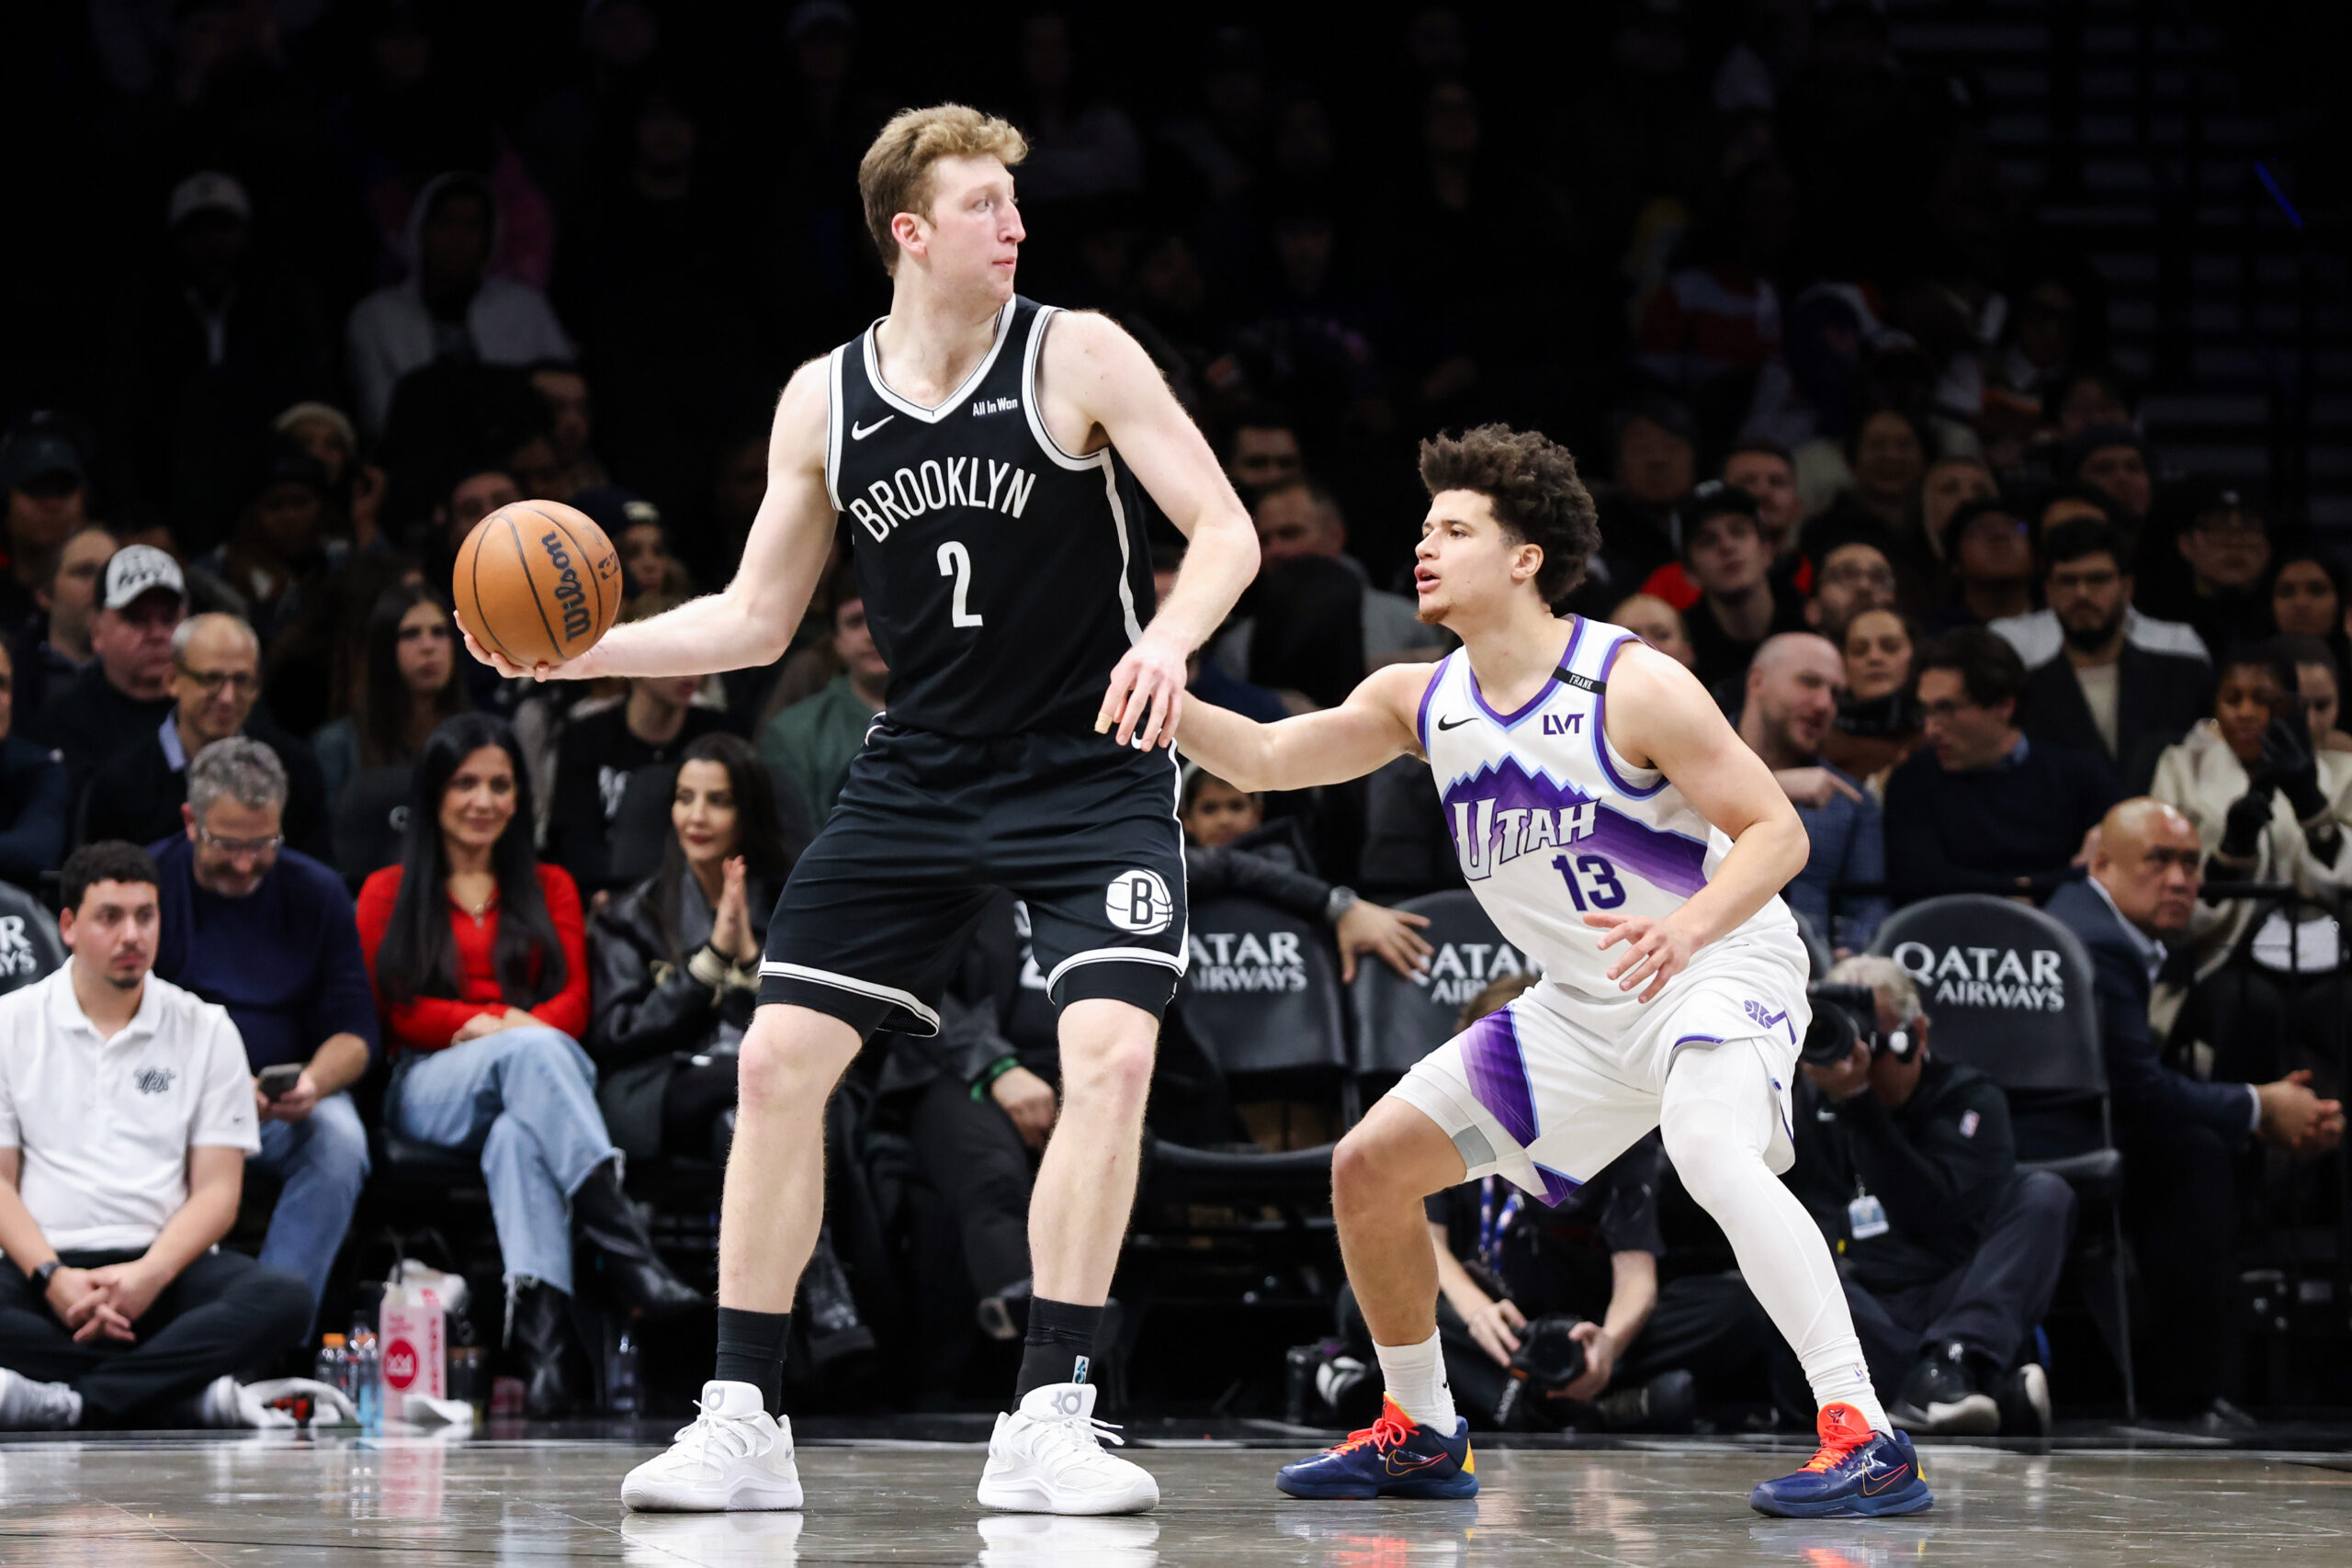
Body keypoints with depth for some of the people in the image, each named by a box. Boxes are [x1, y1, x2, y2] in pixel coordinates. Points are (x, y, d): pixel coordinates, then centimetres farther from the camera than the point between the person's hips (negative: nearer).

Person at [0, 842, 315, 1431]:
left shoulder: (205, 1030, 12)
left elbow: (217, 1190, 5)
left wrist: (151, 1275, -14)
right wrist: (52, 1277, -15)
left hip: (167, 1266, 1)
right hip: (47, 1261, -1)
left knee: (284, 1297, -31)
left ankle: (67, 1402, -37)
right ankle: (199, 1395, -34)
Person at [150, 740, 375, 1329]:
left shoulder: (317, 893, 7)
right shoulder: (148, 883, 0)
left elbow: (354, 1031, 4)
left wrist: (312, 1084, -21)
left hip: (283, 1106, 2)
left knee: (339, 1140, -31)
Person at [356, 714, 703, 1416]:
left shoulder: (551, 889, 27)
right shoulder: (389, 893, 21)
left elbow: (573, 1001, 11)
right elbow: (392, 1009, 6)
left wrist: (519, 1026, -14)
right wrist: (487, 1025, -12)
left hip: (538, 1066, 2)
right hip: (430, 1089, -2)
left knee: (521, 1130, -40)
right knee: (531, 1053, -39)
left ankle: (541, 1327, -64)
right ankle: (623, 1245, -59)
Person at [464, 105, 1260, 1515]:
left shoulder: (1077, 356, -9)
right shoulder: (824, 401, 2)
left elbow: (1227, 531, -11)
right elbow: (754, 621, 10)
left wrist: (1170, 641, -32)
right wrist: (582, 650, -5)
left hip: (1093, 767, -4)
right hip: (922, 772, 4)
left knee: (1111, 1052, -22)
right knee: (781, 1056, -4)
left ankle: (1049, 1423, -14)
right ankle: (745, 1422, 4)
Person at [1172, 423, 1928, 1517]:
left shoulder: (1631, 688, -20)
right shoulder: (1422, 701, 0)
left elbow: (1778, 831, -20)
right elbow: (1268, 758, -3)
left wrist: (1687, 925, -38)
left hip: (1719, 967, -8)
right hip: (1585, 1005, 8)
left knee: (1712, 1153, -38)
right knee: (1370, 1165, 6)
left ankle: (1866, 1441, -41)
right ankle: (1420, 1435, 24)